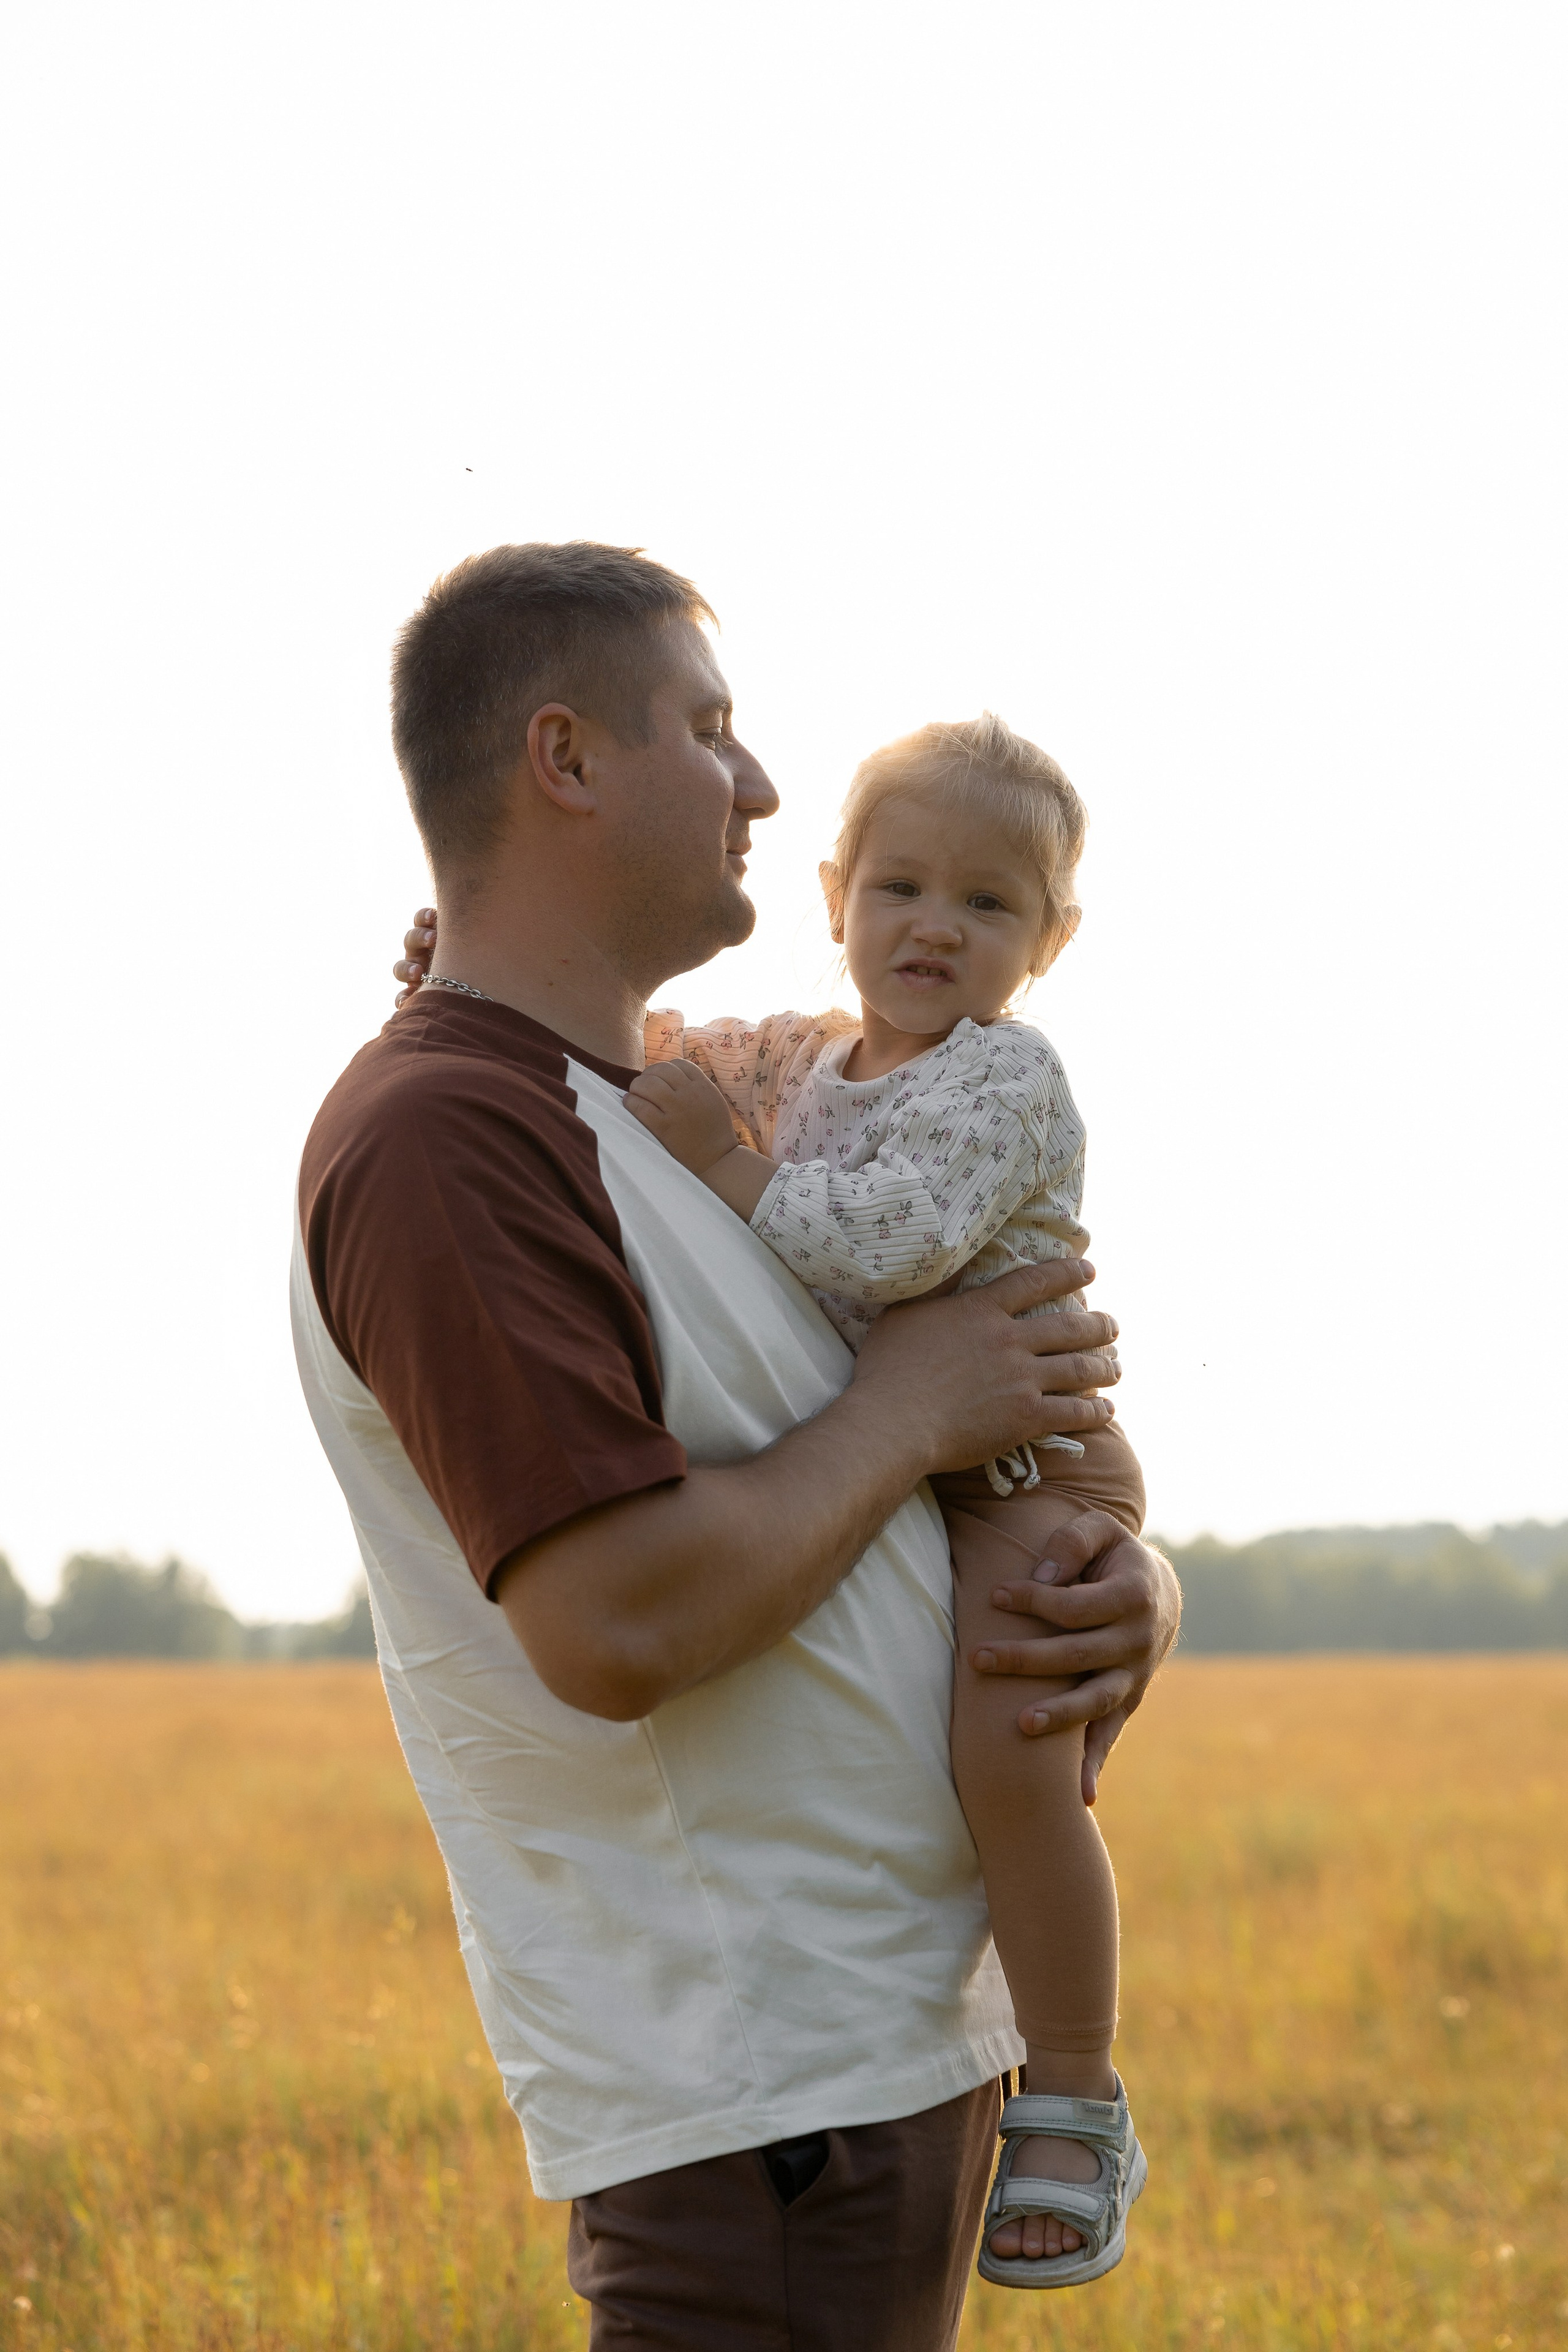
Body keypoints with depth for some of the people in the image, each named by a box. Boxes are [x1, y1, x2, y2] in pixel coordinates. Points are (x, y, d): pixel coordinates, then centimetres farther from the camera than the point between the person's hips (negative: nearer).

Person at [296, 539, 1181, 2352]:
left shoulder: (675, 1109, 16)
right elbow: (616, 1625, -25)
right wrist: (909, 1409, -11)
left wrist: (1121, 1585, 0)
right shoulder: (442, 1137, -15)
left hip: (899, 2026, 10)